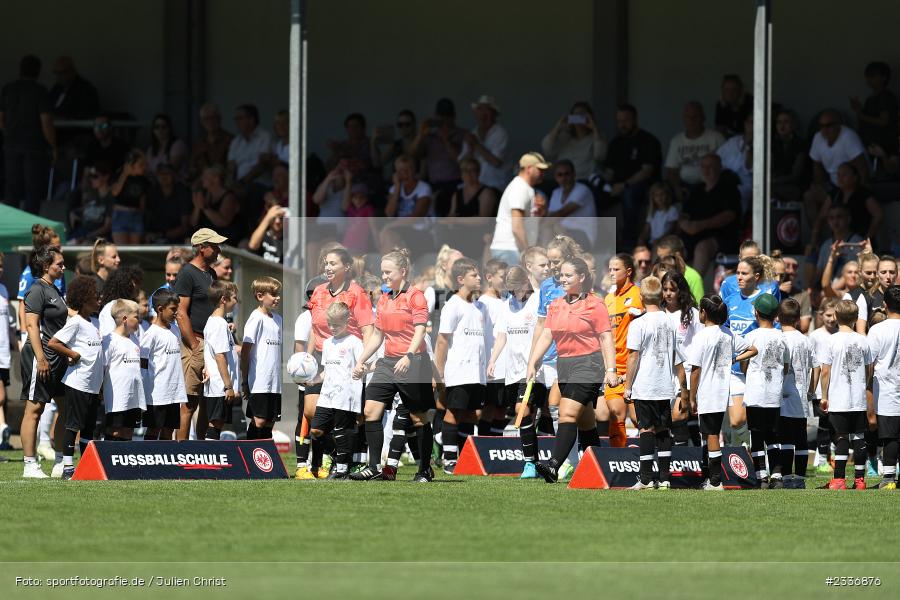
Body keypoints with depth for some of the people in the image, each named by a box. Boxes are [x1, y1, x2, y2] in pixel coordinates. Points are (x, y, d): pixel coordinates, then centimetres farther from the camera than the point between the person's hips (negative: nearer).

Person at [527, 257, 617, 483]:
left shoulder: (595, 305, -5)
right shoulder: (556, 306, 13)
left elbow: (605, 338, -6)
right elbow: (546, 336, 11)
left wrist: (610, 369, -13)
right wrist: (532, 363, 0)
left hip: (588, 365, -7)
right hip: (565, 365, 7)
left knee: (568, 414, -18)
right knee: (585, 421, 12)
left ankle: (554, 466, -28)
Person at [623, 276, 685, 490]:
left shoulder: (639, 324, -9)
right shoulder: (670, 322, 6)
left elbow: (633, 358, -10)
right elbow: (677, 359, 13)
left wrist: (628, 386, -3)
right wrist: (683, 386, 20)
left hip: (644, 387, -5)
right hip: (665, 388, 5)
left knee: (647, 429, -3)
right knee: (664, 431, 8)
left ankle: (646, 478, -5)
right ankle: (665, 478, 8)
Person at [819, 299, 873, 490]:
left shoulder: (832, 341, -7)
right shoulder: (863, 341, 2)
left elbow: (826, 371, -6)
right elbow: (869, 371, 9)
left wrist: (824, 396, 3)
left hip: (838, 400, -3)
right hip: (859, 400, 3)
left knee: (841, 438, -1)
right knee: (859, 438, 7)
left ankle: (839, 479, -4)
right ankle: (859, 479, 8)